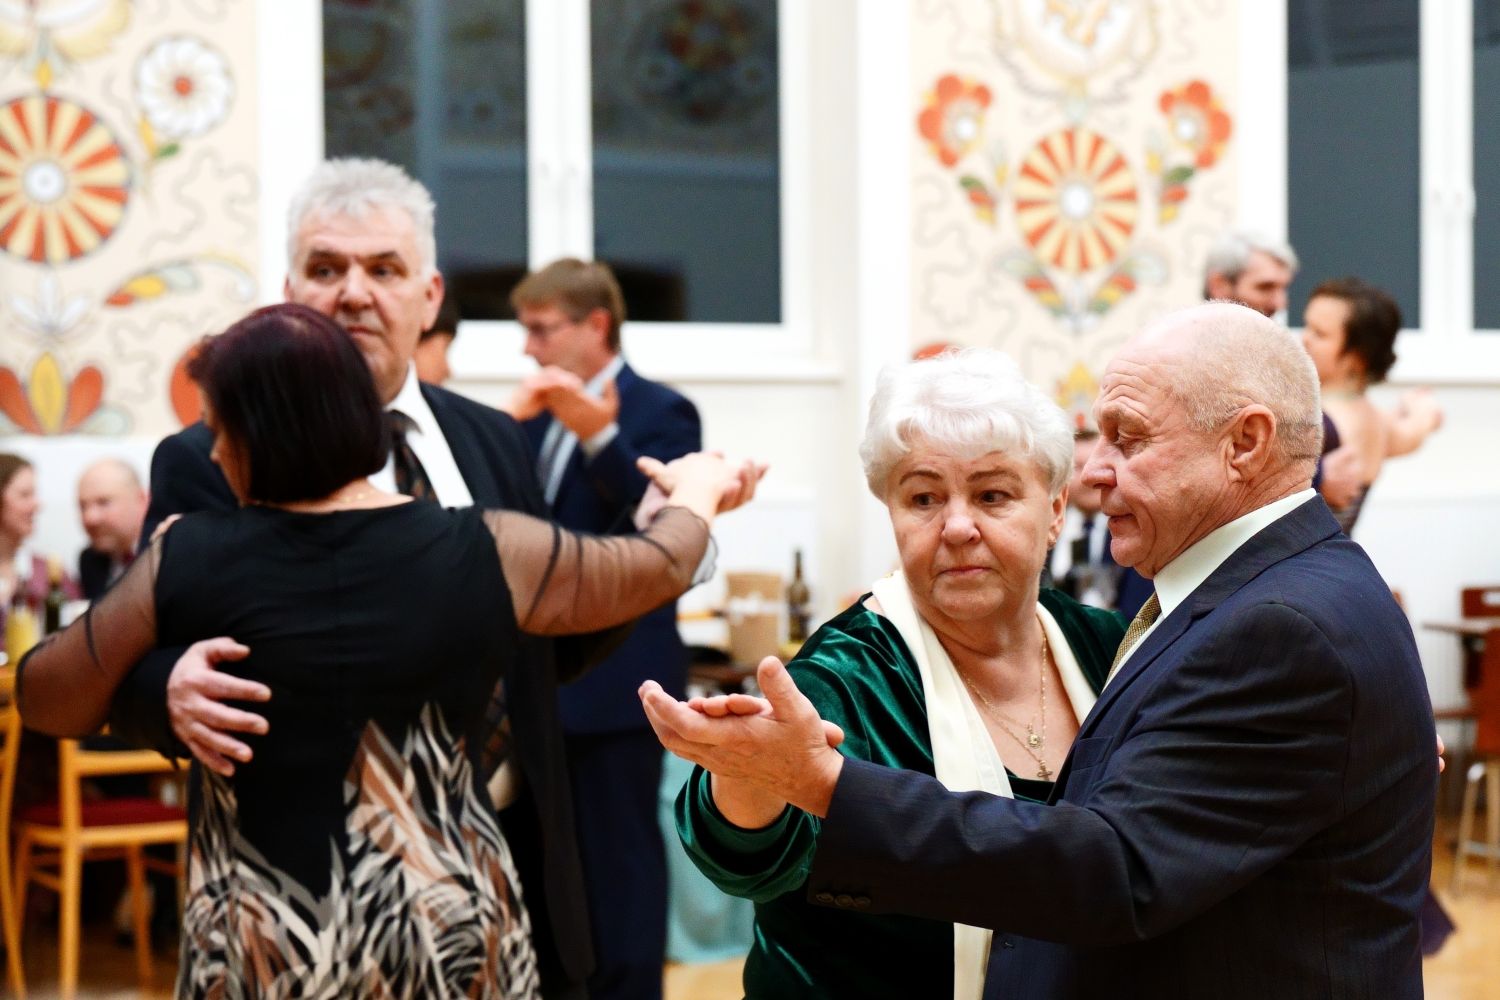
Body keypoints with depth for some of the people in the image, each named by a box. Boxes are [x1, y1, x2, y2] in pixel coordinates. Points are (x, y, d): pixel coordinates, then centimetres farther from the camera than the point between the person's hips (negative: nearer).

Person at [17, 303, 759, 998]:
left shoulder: (188, 562, -7)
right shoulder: (488, 553, -5)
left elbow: (47, 700, 5)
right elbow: (658, 567, 11)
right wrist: (697, 491, 32)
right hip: (446, 937, 1)